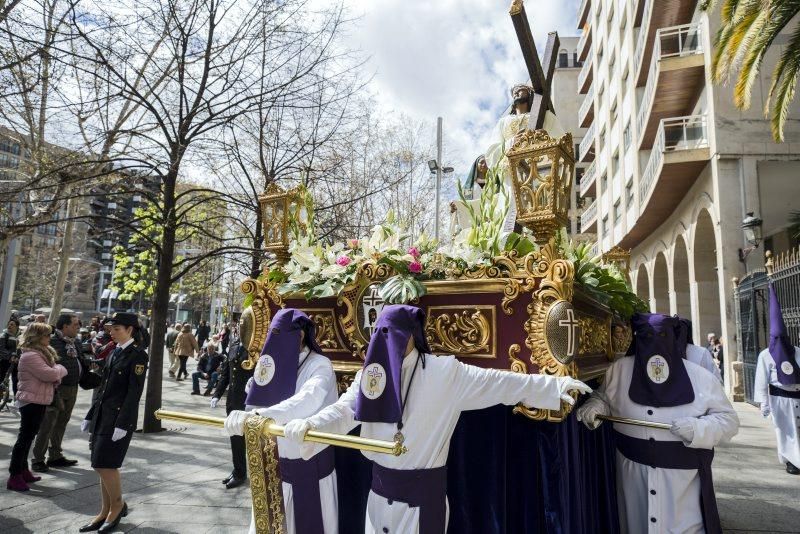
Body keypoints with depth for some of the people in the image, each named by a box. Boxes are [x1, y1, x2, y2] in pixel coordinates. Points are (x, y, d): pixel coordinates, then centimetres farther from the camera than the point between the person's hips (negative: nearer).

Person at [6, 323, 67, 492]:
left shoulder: (41, 352, 13)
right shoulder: (30, 355, -20)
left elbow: (51, 376, 16)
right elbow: (48, 374, -27)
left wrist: (56, 371, -6)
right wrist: (60, 369, -7)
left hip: (39, 401, 10)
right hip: (31, 401, -10)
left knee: (28, 438, 16)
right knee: (24, 438, -5)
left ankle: (23, 471, 26)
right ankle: (14, 477, 1)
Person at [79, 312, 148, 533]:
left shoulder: (138, 355, -13)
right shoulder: (115, 352, 11)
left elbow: (134, 392, -16)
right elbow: (104, 387, 16)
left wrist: (122, 424, -20)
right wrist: (91, 416, 15)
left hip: (120, 416, -8)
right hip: (103, 415, 8)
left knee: (105, 464, -5)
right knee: (102, 465, 11)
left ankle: (118, 505, 16)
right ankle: (106, 512, 24)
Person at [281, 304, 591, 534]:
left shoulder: (444, 372, -12)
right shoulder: (372, 372, -3)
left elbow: (497, 383, -12)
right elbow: (345, 410, -10)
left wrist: (554, 385, -13)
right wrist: (309, 424, -28)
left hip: (423, 487, -3)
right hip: (382, 483, 4)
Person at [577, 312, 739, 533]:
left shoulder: (700, 377, -2)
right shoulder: (619, 370, -2)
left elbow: (727, 419, 3)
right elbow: (602, 396, 14)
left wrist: (698, 429, -15)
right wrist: (596, 405, -8)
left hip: (684, 478, 0)